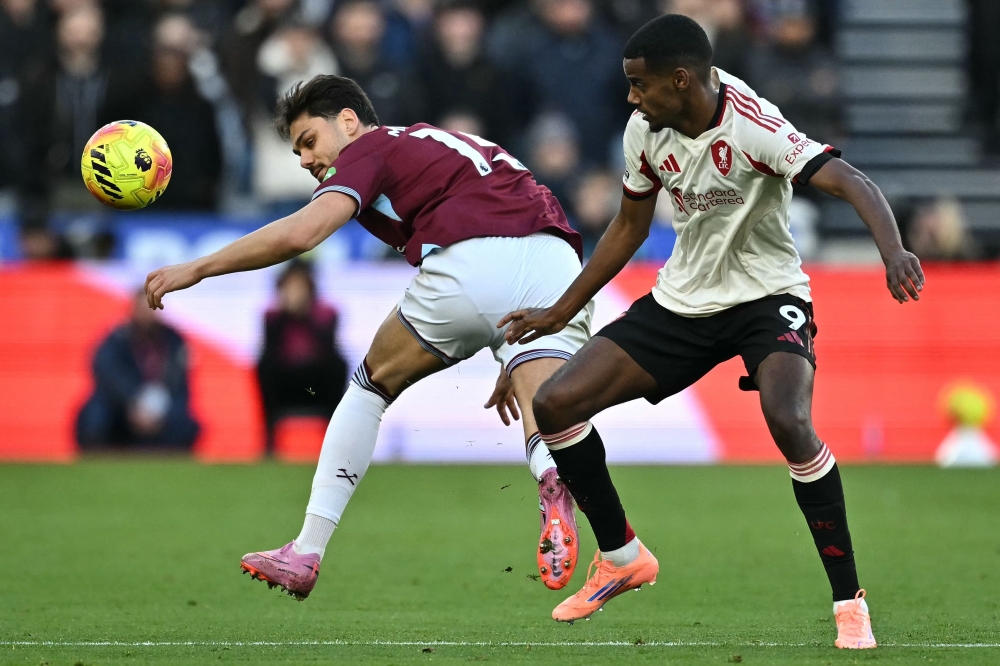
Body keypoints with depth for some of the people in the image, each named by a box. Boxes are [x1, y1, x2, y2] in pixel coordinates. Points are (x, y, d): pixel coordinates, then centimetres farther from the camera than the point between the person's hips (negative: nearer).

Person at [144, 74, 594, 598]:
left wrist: (195, 270, 3)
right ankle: (555, 488, -42)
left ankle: (306, 553, 20)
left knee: (371, 386, 17)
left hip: (468, 267, -5)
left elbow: (301, 231, -4)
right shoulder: (453, 145, 37)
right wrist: (513, 361, 40)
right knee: (548, 421, -4)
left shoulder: (371, 150, 14)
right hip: (558, 261, 5)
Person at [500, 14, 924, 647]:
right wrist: (561, 312, 17)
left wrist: (894, 251, -56)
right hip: (681, 302, 6)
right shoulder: (646, 132, -5)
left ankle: (850, 603, -19)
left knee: (789, 423, -34)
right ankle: (622, 559, 16)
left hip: (767, 297, -6)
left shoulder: (755, 128, -25)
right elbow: (630, 226, 12)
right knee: (555, 404, -5)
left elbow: (852, 183, -36)